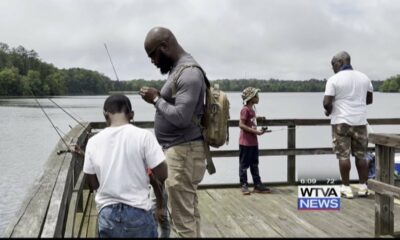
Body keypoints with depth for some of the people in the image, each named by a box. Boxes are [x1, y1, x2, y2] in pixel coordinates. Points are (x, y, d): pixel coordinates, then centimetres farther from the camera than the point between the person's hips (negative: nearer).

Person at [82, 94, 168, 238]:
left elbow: (93, 184, 5)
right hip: (137, 212, -2)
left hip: (106, 214, 3)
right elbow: (162, 175, -9)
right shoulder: (143, 136, -10)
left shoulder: (93, 141, -1)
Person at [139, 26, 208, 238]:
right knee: (189, 211, 15)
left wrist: (155, 99, -13)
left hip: (183, 152, -10)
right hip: (178, 150, 10)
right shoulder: (179, 69, 14)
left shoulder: (189, 73, -18)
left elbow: (181, 117, -24)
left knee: (183, 217, -4)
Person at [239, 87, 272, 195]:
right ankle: (244, 186, 8)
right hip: (245, 142, -9)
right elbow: (241, 125, -20)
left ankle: (257, 185, 18)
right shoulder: (245, 109, -13)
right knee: (244, 164, 1)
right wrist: (255, 131, -20)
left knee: (254, 164, 12)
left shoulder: (252, 109, 14)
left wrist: (259, 131, 5)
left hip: (253, 142, 9)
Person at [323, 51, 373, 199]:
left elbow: (327, 103, -14)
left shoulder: (334, 80, -9)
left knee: (343, 156, 1)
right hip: (360, 122, 4)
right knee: (360, 155, 11)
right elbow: (369, 100, 15)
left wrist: (329, 111, 7)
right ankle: (363, 187, 15)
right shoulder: (364, 77, 7)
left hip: (341, 122, -4)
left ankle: (346, 188, 5)